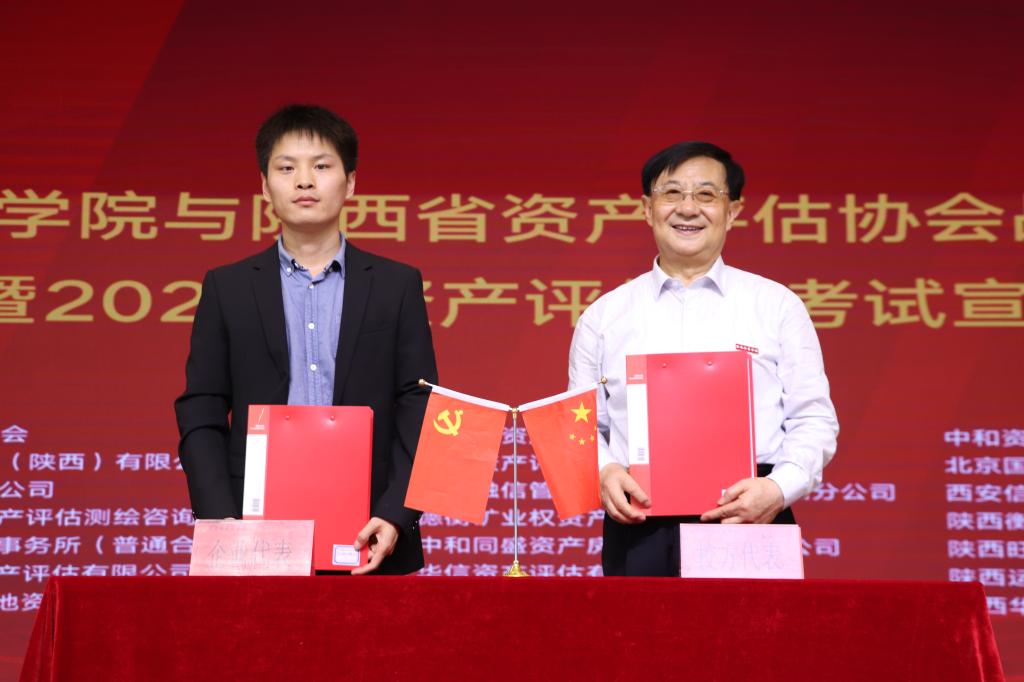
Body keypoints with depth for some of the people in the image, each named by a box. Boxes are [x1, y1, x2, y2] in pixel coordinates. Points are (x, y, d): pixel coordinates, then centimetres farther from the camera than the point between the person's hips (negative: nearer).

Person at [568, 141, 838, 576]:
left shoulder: (777, 305, 10)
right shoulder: (605, 315, 13)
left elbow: (813, 421, 6)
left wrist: (778, 488, -11)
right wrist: (603, 472, -8)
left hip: (750, 523, -1)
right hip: (641, 531, 1)